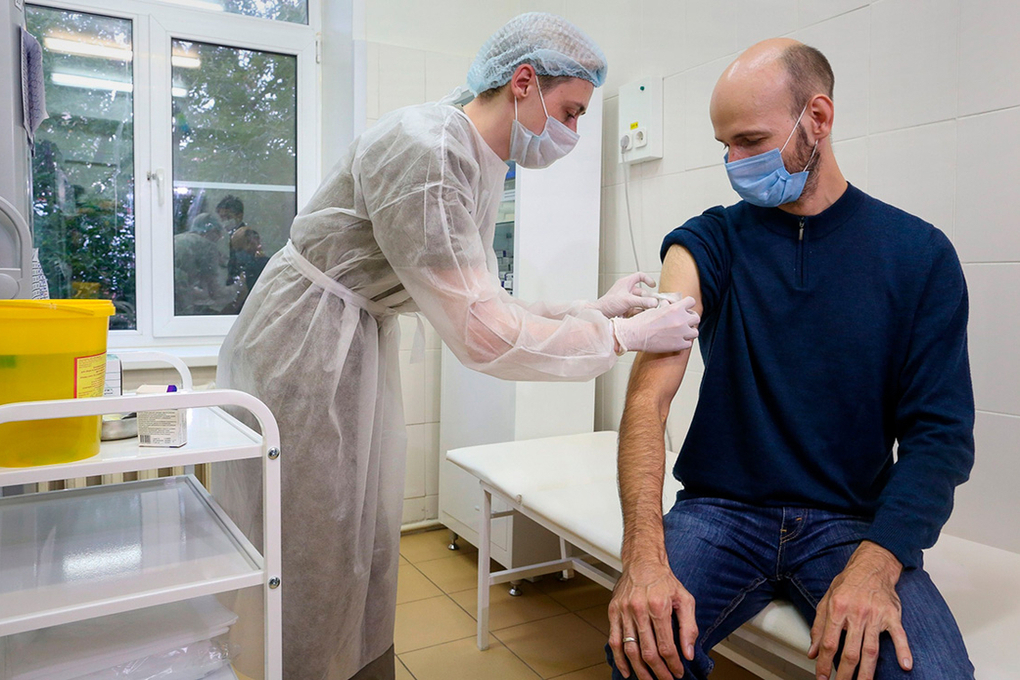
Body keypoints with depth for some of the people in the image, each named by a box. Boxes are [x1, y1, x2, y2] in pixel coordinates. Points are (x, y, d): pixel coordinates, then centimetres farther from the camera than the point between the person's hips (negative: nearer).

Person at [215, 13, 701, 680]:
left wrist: (595, 307, -2)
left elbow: (486, 302, 6)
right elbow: (481, 333, -31)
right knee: (310, 565, 5)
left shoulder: (483, 168, 4)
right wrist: (624, 335, -22)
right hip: (303, 354, -9)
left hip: (365, 347, 9)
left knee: (367, 554, 17)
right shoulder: (423, 148, -26)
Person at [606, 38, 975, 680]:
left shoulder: (920, 253, 0)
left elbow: (940, 432, -3)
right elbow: (650, 392, -15)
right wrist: (643, 552, -29)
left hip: (854, 522, 1)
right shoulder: (708, 243, -1)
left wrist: (875, 563, -21)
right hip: (720, 508, 0)